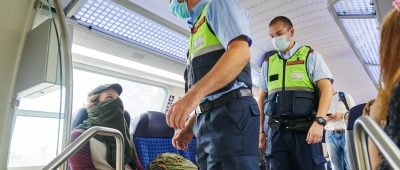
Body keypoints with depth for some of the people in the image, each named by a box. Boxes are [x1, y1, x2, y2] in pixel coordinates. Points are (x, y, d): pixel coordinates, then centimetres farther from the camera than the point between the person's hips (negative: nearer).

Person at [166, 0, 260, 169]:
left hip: (229, 114, -9)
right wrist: (189, 126, 18)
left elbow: (240, 52, -18)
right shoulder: (198, 31, 26)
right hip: (207, 121, 9)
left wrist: (194, 94, -28)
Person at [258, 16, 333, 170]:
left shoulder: (310, 55, 8)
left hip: (305, 129, -2)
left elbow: (326, 88, -2)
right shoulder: (268, 63, 15)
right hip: (276, 131, 3)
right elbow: (262, 97, 16)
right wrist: (260, 130, 11)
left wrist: (319, 121, -15)